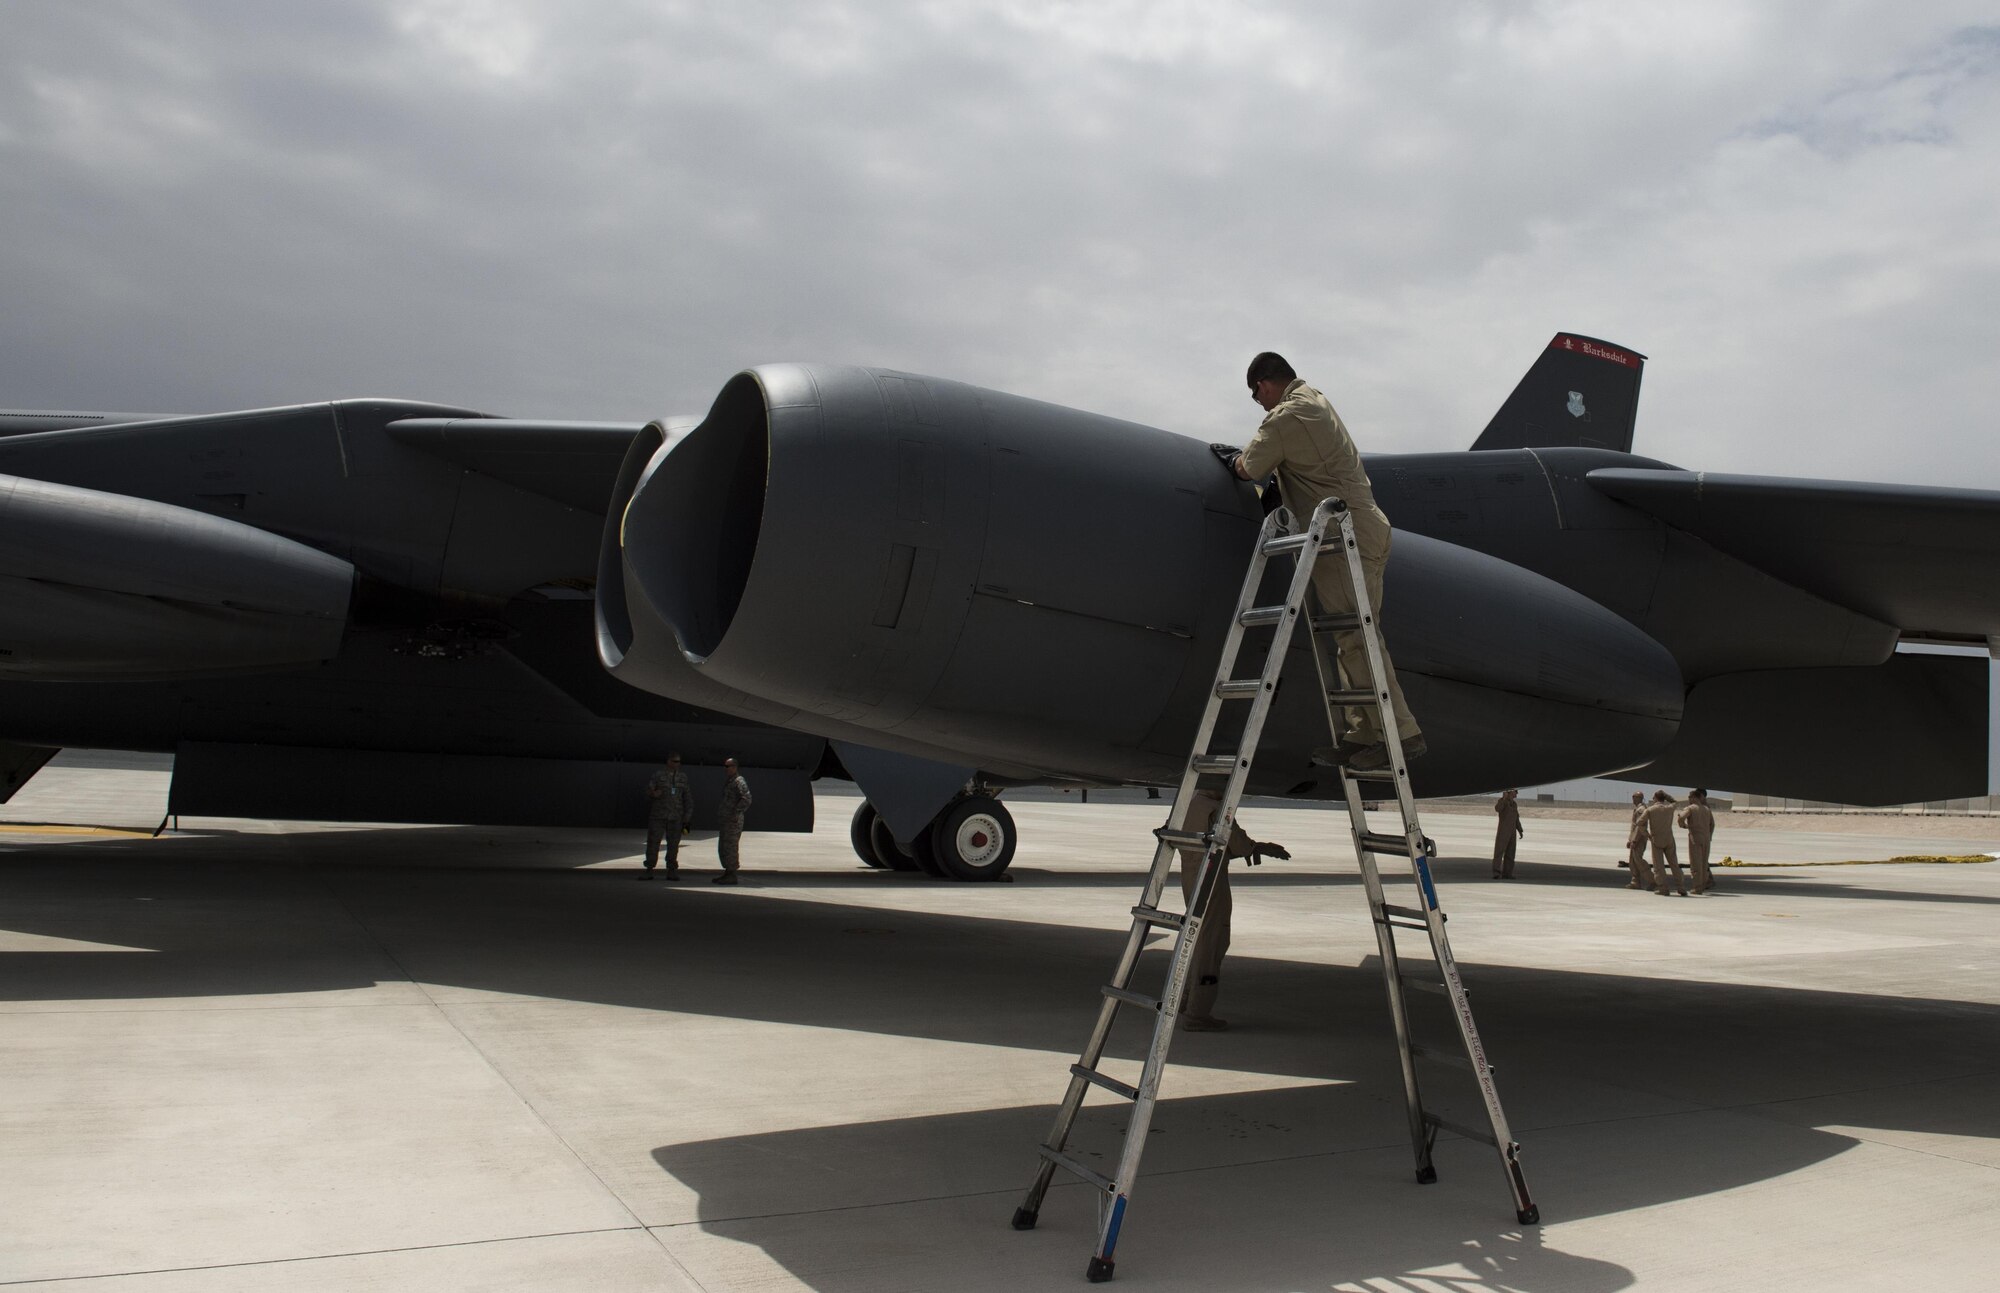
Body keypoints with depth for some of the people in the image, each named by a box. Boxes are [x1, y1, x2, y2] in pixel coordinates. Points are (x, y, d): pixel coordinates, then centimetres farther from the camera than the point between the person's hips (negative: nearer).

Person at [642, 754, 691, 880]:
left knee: (673, 844, 4)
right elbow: (648, 790, -3)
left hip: (675, 817, 2)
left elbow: (687, 798, 12)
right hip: (658, 815, -2)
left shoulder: (683, 777, 10)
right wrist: (653, 794, -27)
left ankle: (672, 871, 11)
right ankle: (649, 870, 4)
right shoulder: (658, 775, 2)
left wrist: (687, 816, 7)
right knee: (653, 842, -3)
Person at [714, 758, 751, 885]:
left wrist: (736, 813, -24)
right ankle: (728, 873, 21)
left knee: (730, 847, -8)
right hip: (726, 819, 10)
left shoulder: (739, 782, -13)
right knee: (722, 847, 14)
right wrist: (721, 813, 19)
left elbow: (746, 799, -24)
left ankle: (732, 876, -3)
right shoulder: (728, 781, 17)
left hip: (734, 820, -10)